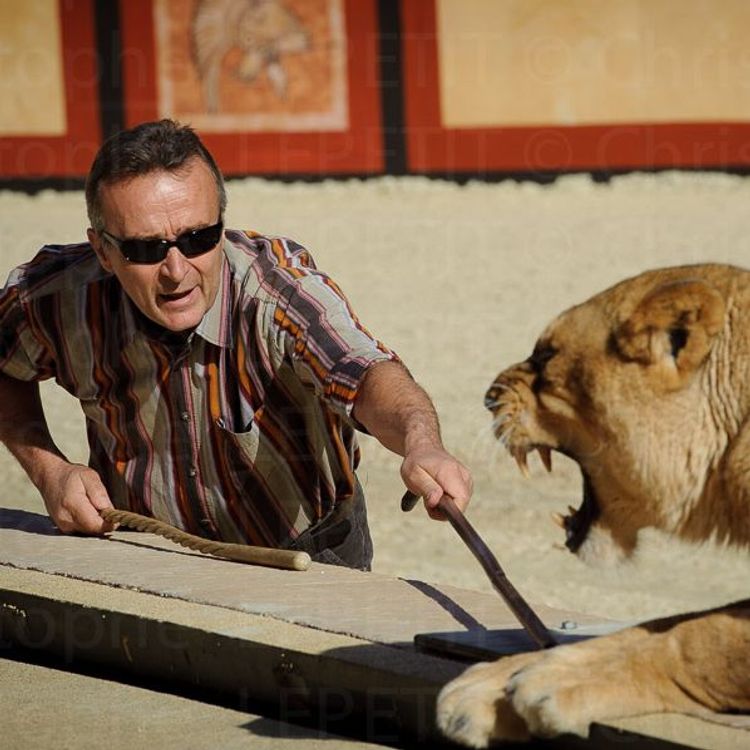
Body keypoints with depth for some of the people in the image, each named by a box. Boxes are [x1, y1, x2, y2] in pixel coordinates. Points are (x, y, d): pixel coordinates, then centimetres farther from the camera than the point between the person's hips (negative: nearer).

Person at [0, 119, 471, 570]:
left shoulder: (278, 286, -27)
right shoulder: (55, 300, -17)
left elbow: (363, 369, -46)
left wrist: (421, 442, -68)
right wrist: (49, 471, -10)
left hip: (309, 555, -3)